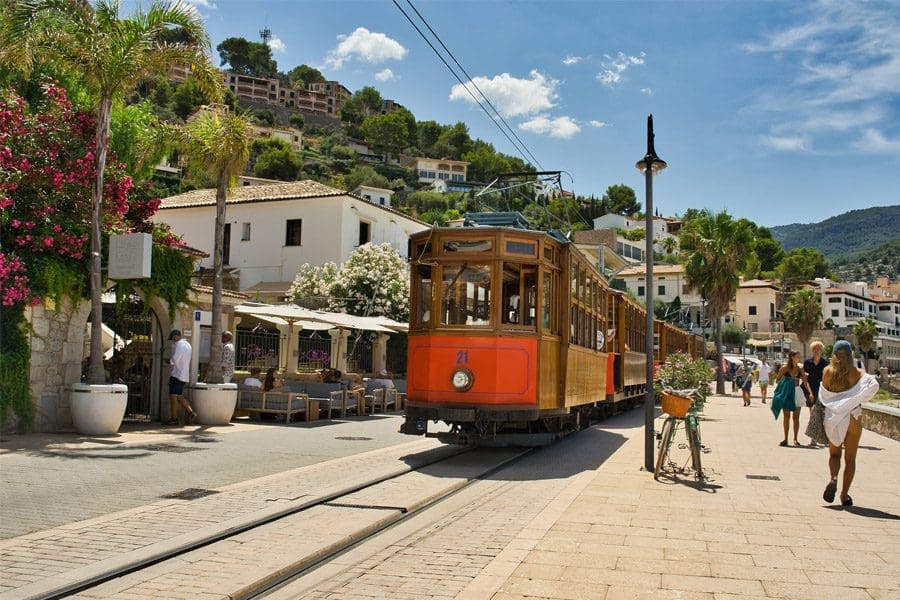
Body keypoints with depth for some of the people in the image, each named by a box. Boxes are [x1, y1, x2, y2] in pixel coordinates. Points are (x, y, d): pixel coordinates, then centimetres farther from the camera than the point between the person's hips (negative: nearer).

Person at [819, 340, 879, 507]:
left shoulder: (827, 371, -3)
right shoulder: (857, 373, -5)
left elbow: (824, 394, -2)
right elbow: (874, 385, -22)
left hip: (833, 418, 1)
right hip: (853, 418, -1)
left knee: (834, 454, 15)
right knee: (850, 458, 11)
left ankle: (833, 479, -14)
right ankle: (844, 494, 8)